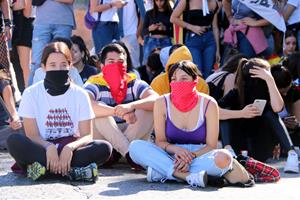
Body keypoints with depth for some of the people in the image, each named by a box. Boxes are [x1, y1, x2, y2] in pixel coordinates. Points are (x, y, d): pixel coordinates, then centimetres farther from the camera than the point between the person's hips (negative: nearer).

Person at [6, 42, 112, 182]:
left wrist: (70, 148, -23)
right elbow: (32, 135, -4)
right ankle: (73, 170, -33)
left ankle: (42, 167, -31)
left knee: (104, 148, -27)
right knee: (14, 141, -30)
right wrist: (49, 148, -26)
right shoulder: (31, 94, 2)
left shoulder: (80, 94, 4)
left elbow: (87, 136, -1)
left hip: (71, 150, 1)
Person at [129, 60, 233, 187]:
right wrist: (176, 149, -22)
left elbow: (211, 146, -6)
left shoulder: (208, 104, -6)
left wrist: (191, 157, -25)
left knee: (224, 158, -35)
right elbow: (160, 141, 0)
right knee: (135, 147, -23)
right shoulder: (162, 103, -2)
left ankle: (162, 172, -30)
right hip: (170, 156, 1)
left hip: (200, 156, -1)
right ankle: (189, 176, -33)